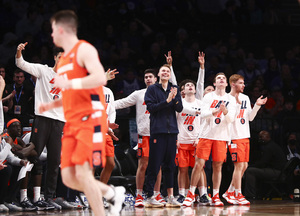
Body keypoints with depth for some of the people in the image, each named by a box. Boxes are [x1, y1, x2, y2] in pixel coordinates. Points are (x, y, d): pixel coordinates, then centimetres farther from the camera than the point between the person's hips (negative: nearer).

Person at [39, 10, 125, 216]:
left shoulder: (84, 49, -6)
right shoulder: (64, 59, 22)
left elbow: (100, 78, -22)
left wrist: (69, 83, -19)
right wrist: (52, 105, 17)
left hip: (90, 120, -9)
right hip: (72, 123, 9)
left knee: (83, 173, -17)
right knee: (69, 178, 0)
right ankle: (113, 194, 17)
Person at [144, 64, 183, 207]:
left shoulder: (175, 89, 15)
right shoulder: (152, 89, 4)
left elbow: (180, 109, 7)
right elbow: (151, 107, -7)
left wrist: (175, 99, -12)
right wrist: (167, 101, -15)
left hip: (171, 130, 4)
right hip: (157, 130, -4)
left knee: (170, 165, 6)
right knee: (154, 165, -6)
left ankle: (170, 197, 8)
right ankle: (150, 196, -3)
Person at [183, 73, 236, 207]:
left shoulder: (230, 99, 6)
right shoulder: (208, 97, 4)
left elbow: (230, 119, -4)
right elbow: (203, 114, -8)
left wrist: (225, 111, -25)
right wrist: (215, 111, -26)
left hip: (221, 137, 1)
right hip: (206, 135, -1)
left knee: (217, 166, 2)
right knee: (199, 164, -5)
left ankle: (215, 197, 10)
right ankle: (191, 194, 5)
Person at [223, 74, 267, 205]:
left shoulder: (245, 98, 14)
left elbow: (250, 118, 13)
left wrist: (257, 106, -1)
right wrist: (236, 103, -23)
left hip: (245, 136, 8)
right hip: (235, 136, -8)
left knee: (244, 166, 8)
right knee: (239, 165, -10)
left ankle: (229, 192, 18)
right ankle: (238, 195, -4)